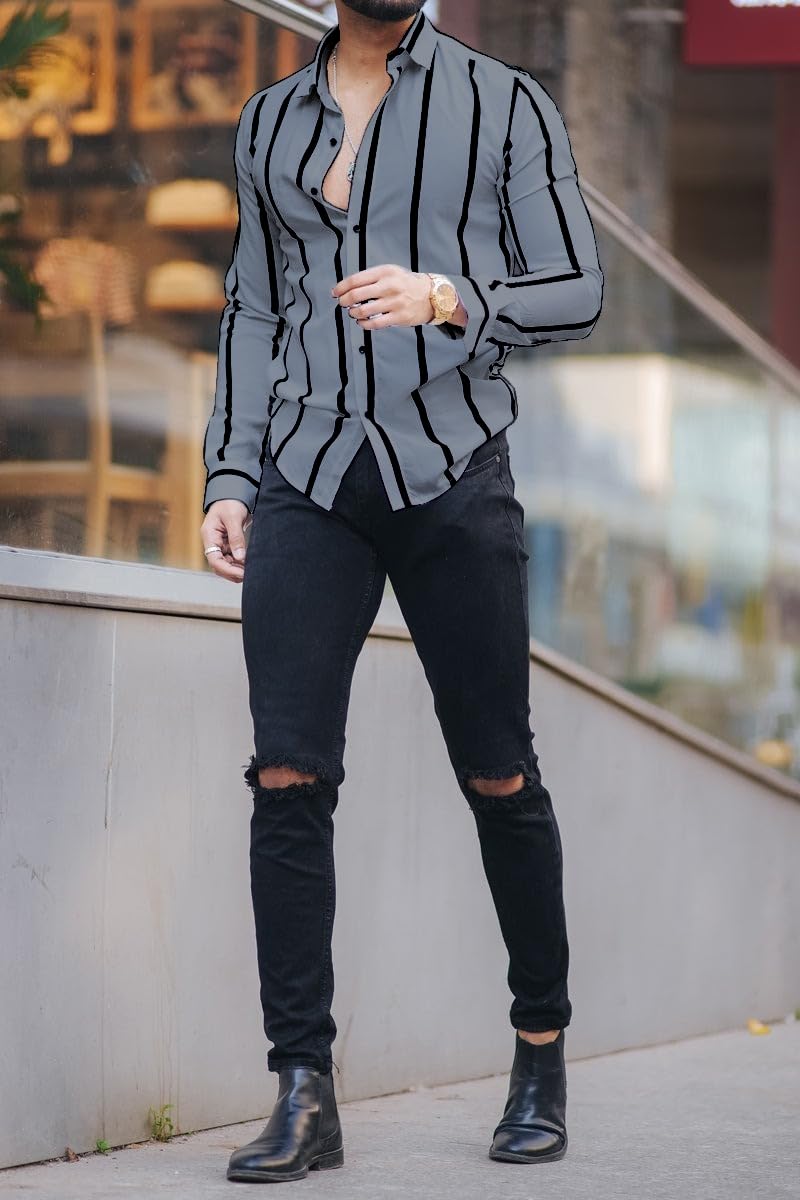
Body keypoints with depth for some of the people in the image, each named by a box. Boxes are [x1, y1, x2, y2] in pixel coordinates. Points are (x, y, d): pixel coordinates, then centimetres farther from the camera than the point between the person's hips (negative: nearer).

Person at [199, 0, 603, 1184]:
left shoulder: (504, 103, 4)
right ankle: (304, 1096, -6)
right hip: (309, 481, 2)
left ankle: (542, 1055, 22)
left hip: (453, 473, -2)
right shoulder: (270, 122, 14)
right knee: (287, 775, -9)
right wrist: (229, 483, 8)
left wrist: (444, 298, -18)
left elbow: (576, 292, 1)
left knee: (497, 777, 3)